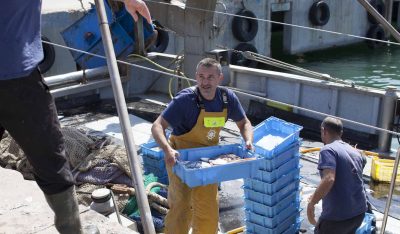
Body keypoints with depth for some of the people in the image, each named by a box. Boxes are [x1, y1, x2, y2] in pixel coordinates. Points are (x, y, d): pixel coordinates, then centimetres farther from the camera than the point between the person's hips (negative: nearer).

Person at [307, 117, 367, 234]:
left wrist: (311, 203, -19)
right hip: (359, 212, 8)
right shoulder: (355, 152, 13)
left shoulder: (328, 150, -13)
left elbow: (328, 180, -29)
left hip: (338, 215, -8)